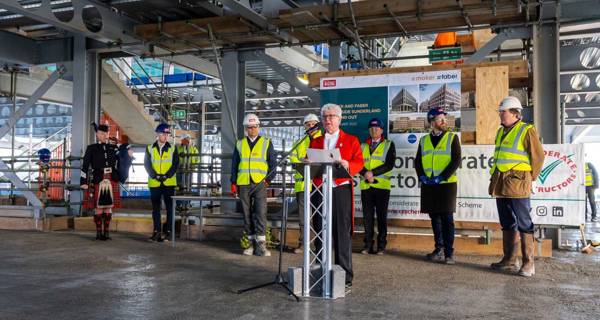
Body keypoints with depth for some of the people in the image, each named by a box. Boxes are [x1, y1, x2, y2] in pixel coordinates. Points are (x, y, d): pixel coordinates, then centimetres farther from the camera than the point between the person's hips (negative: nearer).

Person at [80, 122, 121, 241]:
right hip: (98, 181, -3)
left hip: (112, 181, 3)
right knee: (98, 207, 2)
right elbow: (85, 166, -1)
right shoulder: (91, 148, 3)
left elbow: (119, 163, 19)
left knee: (109, 206, 6)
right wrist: (83, 182, -7)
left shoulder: (113, 148, 12)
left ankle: (107, 232, 13)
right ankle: (99, 232, 11)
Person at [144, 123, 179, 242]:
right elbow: (147, 164, 0)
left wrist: (166, 176, -12)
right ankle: (157, 231, 10)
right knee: (156, 208, 5)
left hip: (169, 182, -1)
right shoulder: (150, 148, 6)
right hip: (154, 183, 1)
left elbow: (175, 164, -1)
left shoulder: (172, 149, 5)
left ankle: (168, 231, 6)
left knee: (170, 207, -1)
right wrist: (156, 176, -12)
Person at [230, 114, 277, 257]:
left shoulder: (266, 143, 7)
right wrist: (233, 183, 7)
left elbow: (273, 163, 6)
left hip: (260, 183, -2)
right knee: (247, 214, 5)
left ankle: (261, 244, -7)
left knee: (261, 213, -10)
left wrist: (268, 179, -4)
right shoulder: (239, 144, 14)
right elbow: (234, 164, 14)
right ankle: (252, 243, 11)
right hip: (243, 184, 3)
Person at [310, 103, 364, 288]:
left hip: (341, 191, -3)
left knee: (342, 234, -3)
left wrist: (347, 165, -21)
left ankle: (345, 277, 5)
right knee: (320, 233, 6)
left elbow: (359, 163, 0)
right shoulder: (315, 142, 19)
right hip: (319, 191, 3)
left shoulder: (351, 140, 10)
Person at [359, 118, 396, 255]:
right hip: (366, 186, 3)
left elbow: (389, 164, -6)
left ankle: (381, 246, 8)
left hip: (382, 186, -3)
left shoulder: (389, 145, 6)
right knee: (367, 216, 4)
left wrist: (373, 173, -15)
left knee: (382, 216, 1)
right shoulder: (363, 146, 15)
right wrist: (366, 173, -15)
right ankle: (368, 245, 9)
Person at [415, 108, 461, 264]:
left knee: (447, 219, -3)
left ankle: (449, 253, 2)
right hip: (428, 186, 4)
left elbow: (456, 160, -7)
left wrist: (442, 177, -15)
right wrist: (422, 177, -6)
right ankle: (439, 249, 21)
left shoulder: (452, 138, 1)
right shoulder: (424, 140, 11)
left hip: (446, 184, -4)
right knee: (435, 218, 10)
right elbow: (418, 161, 11)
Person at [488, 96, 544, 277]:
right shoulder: (501, 132, 16)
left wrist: (530, 177, 0)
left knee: (523, 224, -4)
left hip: (517, 183, -8)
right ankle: (509, 260, 21)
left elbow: (538, 156, -6)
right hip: (501, 184, 8)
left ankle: (528, 263, 1)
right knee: (507, 223, 13)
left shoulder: (527, 131, -7)